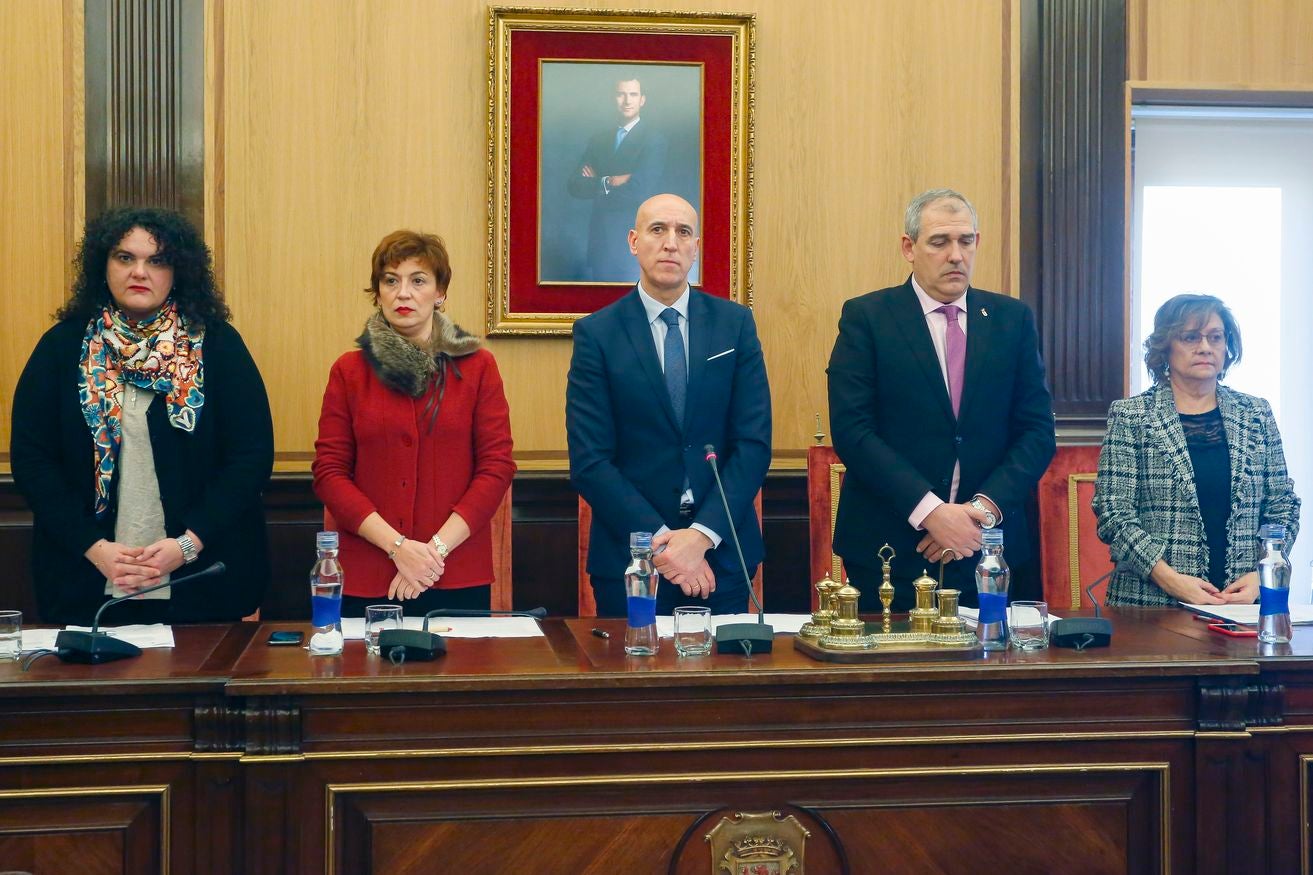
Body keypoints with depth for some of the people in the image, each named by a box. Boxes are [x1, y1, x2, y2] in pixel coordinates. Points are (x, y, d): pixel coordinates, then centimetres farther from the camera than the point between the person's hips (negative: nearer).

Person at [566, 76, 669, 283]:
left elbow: (640, 192, -17)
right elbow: (574, 185, 2)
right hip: (600, 236, 5)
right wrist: (607, 183, -15)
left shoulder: (654, 139, -7)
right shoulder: (598, 138, 10)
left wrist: (596, 187, -5)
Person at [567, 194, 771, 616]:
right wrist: (661, 541, -14)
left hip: (722, 554, 2)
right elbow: (589, 461, -7)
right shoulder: (596, 334, -3)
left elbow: (754, 443, -2)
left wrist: (702, 535, -13)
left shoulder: (735, 323, 3)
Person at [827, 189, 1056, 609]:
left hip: (987, 547, 3)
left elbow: (1037, 430, 5)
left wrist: (985, 507, -11)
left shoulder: (1013, 319, 8)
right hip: (889, 547, -2)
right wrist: (929, 511, -18)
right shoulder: (866, 317, -2)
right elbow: (852, 430, -10)